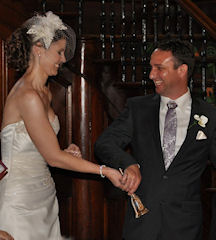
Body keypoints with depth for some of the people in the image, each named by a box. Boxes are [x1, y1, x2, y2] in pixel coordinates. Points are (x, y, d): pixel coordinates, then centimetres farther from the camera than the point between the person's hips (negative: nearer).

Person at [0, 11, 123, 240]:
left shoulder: (44, 93, 10)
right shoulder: (28, 97, -19)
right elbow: (53, 157, -17)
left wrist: (64, 153, 2)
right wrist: (105, 171, -11)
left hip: (43, 196, 9)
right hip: (20, 201, -9)